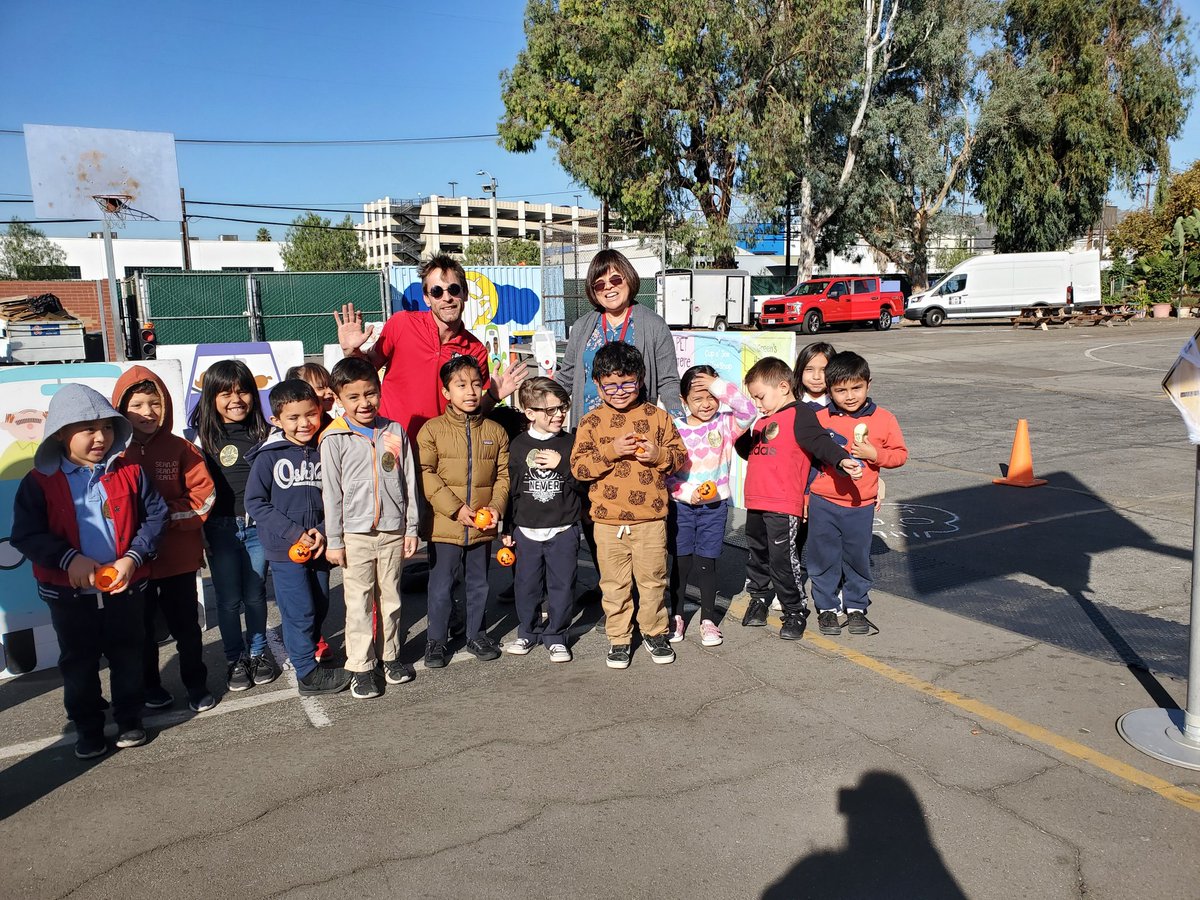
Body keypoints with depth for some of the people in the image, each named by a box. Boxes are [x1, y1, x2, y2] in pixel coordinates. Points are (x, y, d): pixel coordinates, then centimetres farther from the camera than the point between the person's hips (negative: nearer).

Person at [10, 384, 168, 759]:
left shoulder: (130, 472, -5)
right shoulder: (40, 481, -7)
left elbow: (155, 517, -3)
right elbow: (26, 534, -8)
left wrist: (133, 558, -16)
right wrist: (69, 559, -22)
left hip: (126, 587, 0)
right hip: (69, 593, 0)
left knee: (127, 656, 14)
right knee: (78, 662, 15)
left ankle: (129, 718, 32)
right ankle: (87, 725, 32)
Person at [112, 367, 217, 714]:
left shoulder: (180, 449, -2)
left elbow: (204, 494, -4)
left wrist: (168, 514, -14)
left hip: (179, 557, 0)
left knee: (185, 623, 10)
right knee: (142, 626, 14)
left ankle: (196, 683, 25)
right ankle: (149, 685, 32)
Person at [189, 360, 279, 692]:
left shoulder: (265, 433, 3)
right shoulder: (203, 437, -1)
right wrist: (197, 535, -5)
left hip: (258, 526, 1)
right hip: (221, 529, -1)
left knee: (255, 595, 11)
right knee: (229, 599, 8)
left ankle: (259, 653, 28)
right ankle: (235, 659, 24)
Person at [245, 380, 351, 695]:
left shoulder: (326, 452, 1)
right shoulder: (269, 456, -9)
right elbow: (255, 502, -9)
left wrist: (323, 531, -13)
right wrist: (294, 533, -16)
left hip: (317, 546, 4)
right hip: (285, 549, -4)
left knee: (320, 606, 14)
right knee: (300, 610, -2)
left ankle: (300, 650, 37)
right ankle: (308, 673, 12)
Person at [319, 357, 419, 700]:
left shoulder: (395, 432, 3)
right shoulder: (334, 439, -5)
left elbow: (409, 482, 7)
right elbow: (331, 492, -3)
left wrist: (411, 528, 5)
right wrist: (333, 540, -4)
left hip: (393, 531, 3)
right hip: (355, 533, -2)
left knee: (391, 598, 13)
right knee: (359, 603, 3)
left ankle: (391, 656, 28)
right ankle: (360, 667, 15)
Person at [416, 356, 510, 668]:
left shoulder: (495, 431, 4)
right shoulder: (432, 430, -6)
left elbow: (503, 474, 7)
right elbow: (425, 474, -11)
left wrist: (496, 506, -9)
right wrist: (456, 508, -17)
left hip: (482, 527, 3)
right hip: (444, 525, -3)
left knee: (479, 584, 15)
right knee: (441, 586, 5)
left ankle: (476, 635, 32)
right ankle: (436, 640, 22)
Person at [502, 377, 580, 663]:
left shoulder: (571, 443, 0)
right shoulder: (518, 445, 1)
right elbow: (510, 488, 5)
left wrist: (562, 464, -17)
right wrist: (508, 529, 5)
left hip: (563, 530, 0)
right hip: (526, 530, 1)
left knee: (561, 585, 5)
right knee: (527, 585, 10)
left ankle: (555, 636, 20)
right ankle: (528, 632, 28)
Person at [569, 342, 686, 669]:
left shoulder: (657, 417, 3)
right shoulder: (591, 422, 1)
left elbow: (680, 456, 6)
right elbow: (579, 467, -7)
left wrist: (659, 454, -15)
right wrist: (611, 451, -19)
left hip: (650, 519, 0)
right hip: (608, 521, 0)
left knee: (652, 580, 11)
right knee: (614, 584, 10)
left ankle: (655, 632, 30)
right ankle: (618, 638, 25)